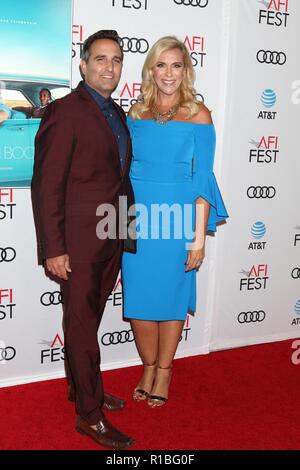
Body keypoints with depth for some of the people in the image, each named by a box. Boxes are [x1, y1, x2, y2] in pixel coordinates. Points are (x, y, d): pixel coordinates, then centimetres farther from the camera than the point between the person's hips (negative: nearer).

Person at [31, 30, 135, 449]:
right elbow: (46, 185, -14)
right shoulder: (65, 111, -11)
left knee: (89, 319, 19)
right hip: (79, 240, -7)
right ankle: (90, 414, 17)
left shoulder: (117, 114, 13)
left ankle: (81, 386, 37)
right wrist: (53, 249, -17)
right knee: (82, 323, 4)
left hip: (112, 239, 7)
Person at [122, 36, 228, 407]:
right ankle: (148, 367, 29)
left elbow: (202, 179, -5)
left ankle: (164, 371, 28)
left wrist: (199, 236, -10)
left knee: (170, 297, 8)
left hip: (177, 220, -3)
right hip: (137, 219, 3)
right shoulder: (137, 112, 7)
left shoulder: (198, 114, -3)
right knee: (137, 298, 7)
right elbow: (123, 169, 11)